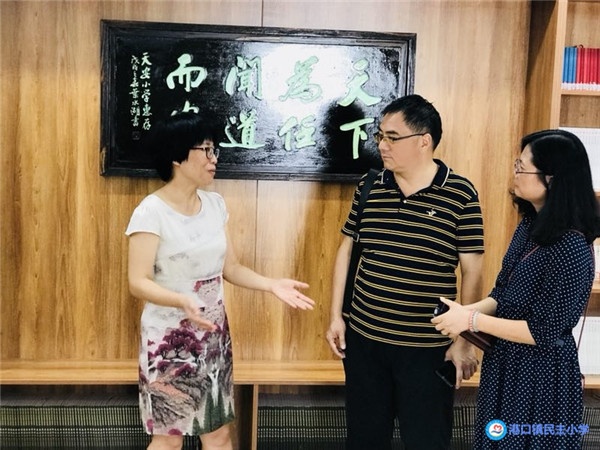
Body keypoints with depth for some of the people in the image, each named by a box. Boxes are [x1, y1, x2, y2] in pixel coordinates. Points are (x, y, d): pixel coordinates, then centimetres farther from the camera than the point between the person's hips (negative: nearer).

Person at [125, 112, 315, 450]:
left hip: (214, 336, 6)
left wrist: (272, 285, -7)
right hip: (170, 339, -5)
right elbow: (139, 282, -20)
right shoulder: (151, 212, -16)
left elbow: (230, 267, 6)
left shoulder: (215, 204, 3)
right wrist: (182, 301, -37)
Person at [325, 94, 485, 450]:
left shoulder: (460, 194, -10)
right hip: (363, 338, 4)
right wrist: (336, 315, 6)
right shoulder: (368, 187, 1)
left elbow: (472, 272, -7)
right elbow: (347, 250, 9)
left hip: (428, 347, -3)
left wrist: (465, 340, -7)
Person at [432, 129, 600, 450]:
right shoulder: (530, 224, 1)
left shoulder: (571, 247, -26)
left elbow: (545, 332, -24)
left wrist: (472, 321, -22)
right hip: (506, 363, 8)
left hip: (541, 375, -8)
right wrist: (468, 310, -11)